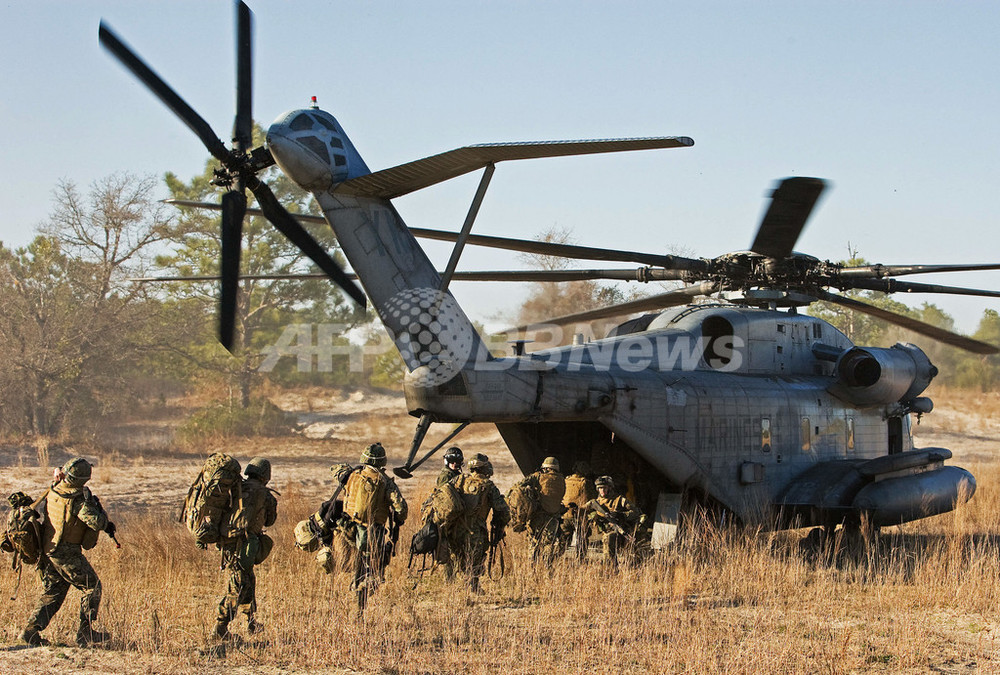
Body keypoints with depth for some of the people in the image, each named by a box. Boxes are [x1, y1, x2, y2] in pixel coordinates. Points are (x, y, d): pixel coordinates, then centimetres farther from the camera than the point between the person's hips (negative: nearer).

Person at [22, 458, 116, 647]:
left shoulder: (53, 492, 4)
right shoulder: (77, 500, -21)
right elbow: (98, 523, -26)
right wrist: (97, 505, -3)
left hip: (48, 551, 7)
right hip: (67, 554, -7)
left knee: (52, 593, 18)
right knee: (92, 587, 7)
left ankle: (31, 629, 6)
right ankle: (85, 633, 5)